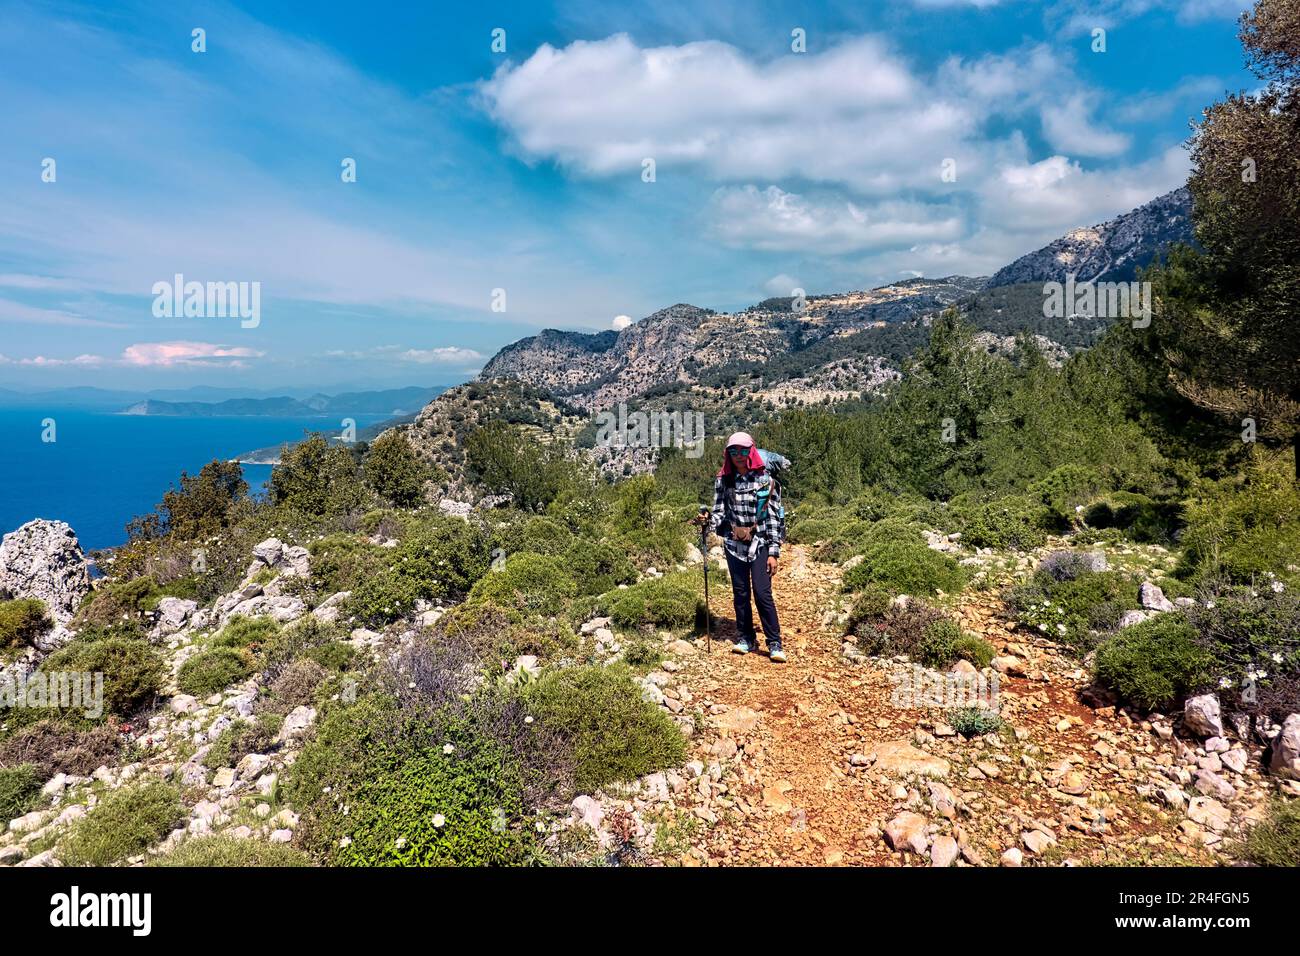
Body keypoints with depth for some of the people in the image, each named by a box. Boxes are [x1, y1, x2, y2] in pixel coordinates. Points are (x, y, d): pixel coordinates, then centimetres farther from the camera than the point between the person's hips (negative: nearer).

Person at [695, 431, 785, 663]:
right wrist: (708, 520, -20)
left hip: (760, 543, -3)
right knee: (740, 593, 10)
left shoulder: (765, 480, -4)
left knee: (762, 593, -9)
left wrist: (774, 552, -7)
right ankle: (746, 638, 24)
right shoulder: (723, 481, 2)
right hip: (734, 544, 3)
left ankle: (775, 643, 2)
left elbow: (774, 517, -4)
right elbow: (720, 513, 4)